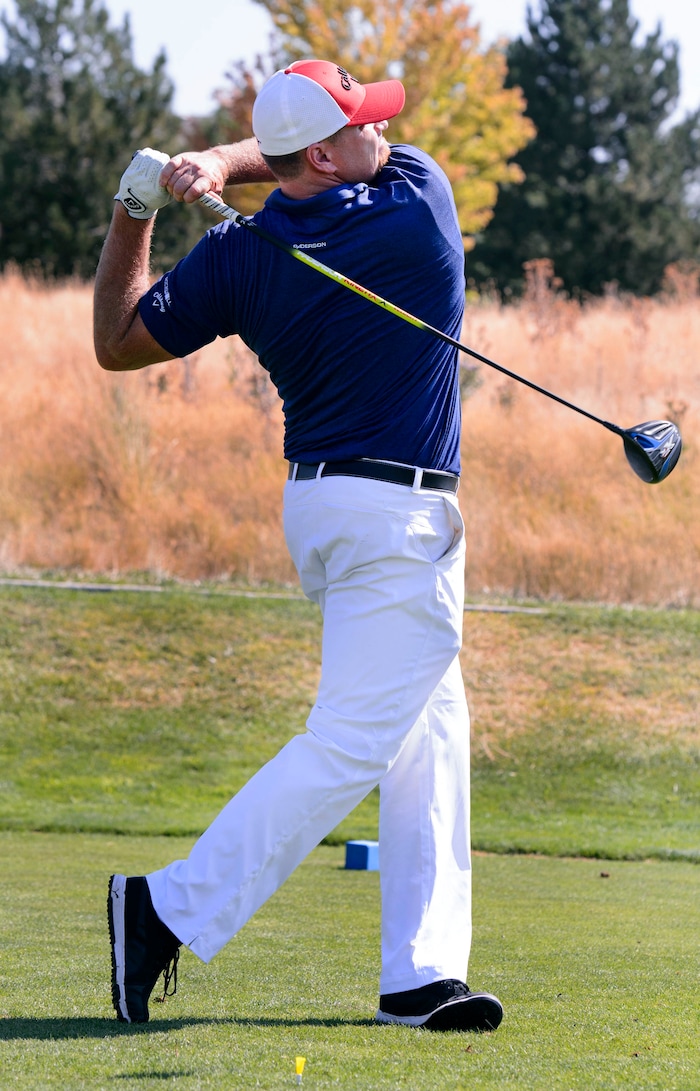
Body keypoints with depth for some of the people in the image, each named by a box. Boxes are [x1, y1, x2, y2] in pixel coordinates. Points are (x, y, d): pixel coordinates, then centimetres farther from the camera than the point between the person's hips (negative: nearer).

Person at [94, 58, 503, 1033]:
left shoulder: (238, 259, -5)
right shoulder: (420, 204, -14)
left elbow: (118, 345, 6)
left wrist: (134, 211, 8)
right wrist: (224, 164, -3)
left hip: (319, 503, 7)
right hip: (399, 520, -7)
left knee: (432, 732, 14)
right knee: (349, 745, -8)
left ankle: (422, 976, 10)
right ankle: (173, 910, -14)